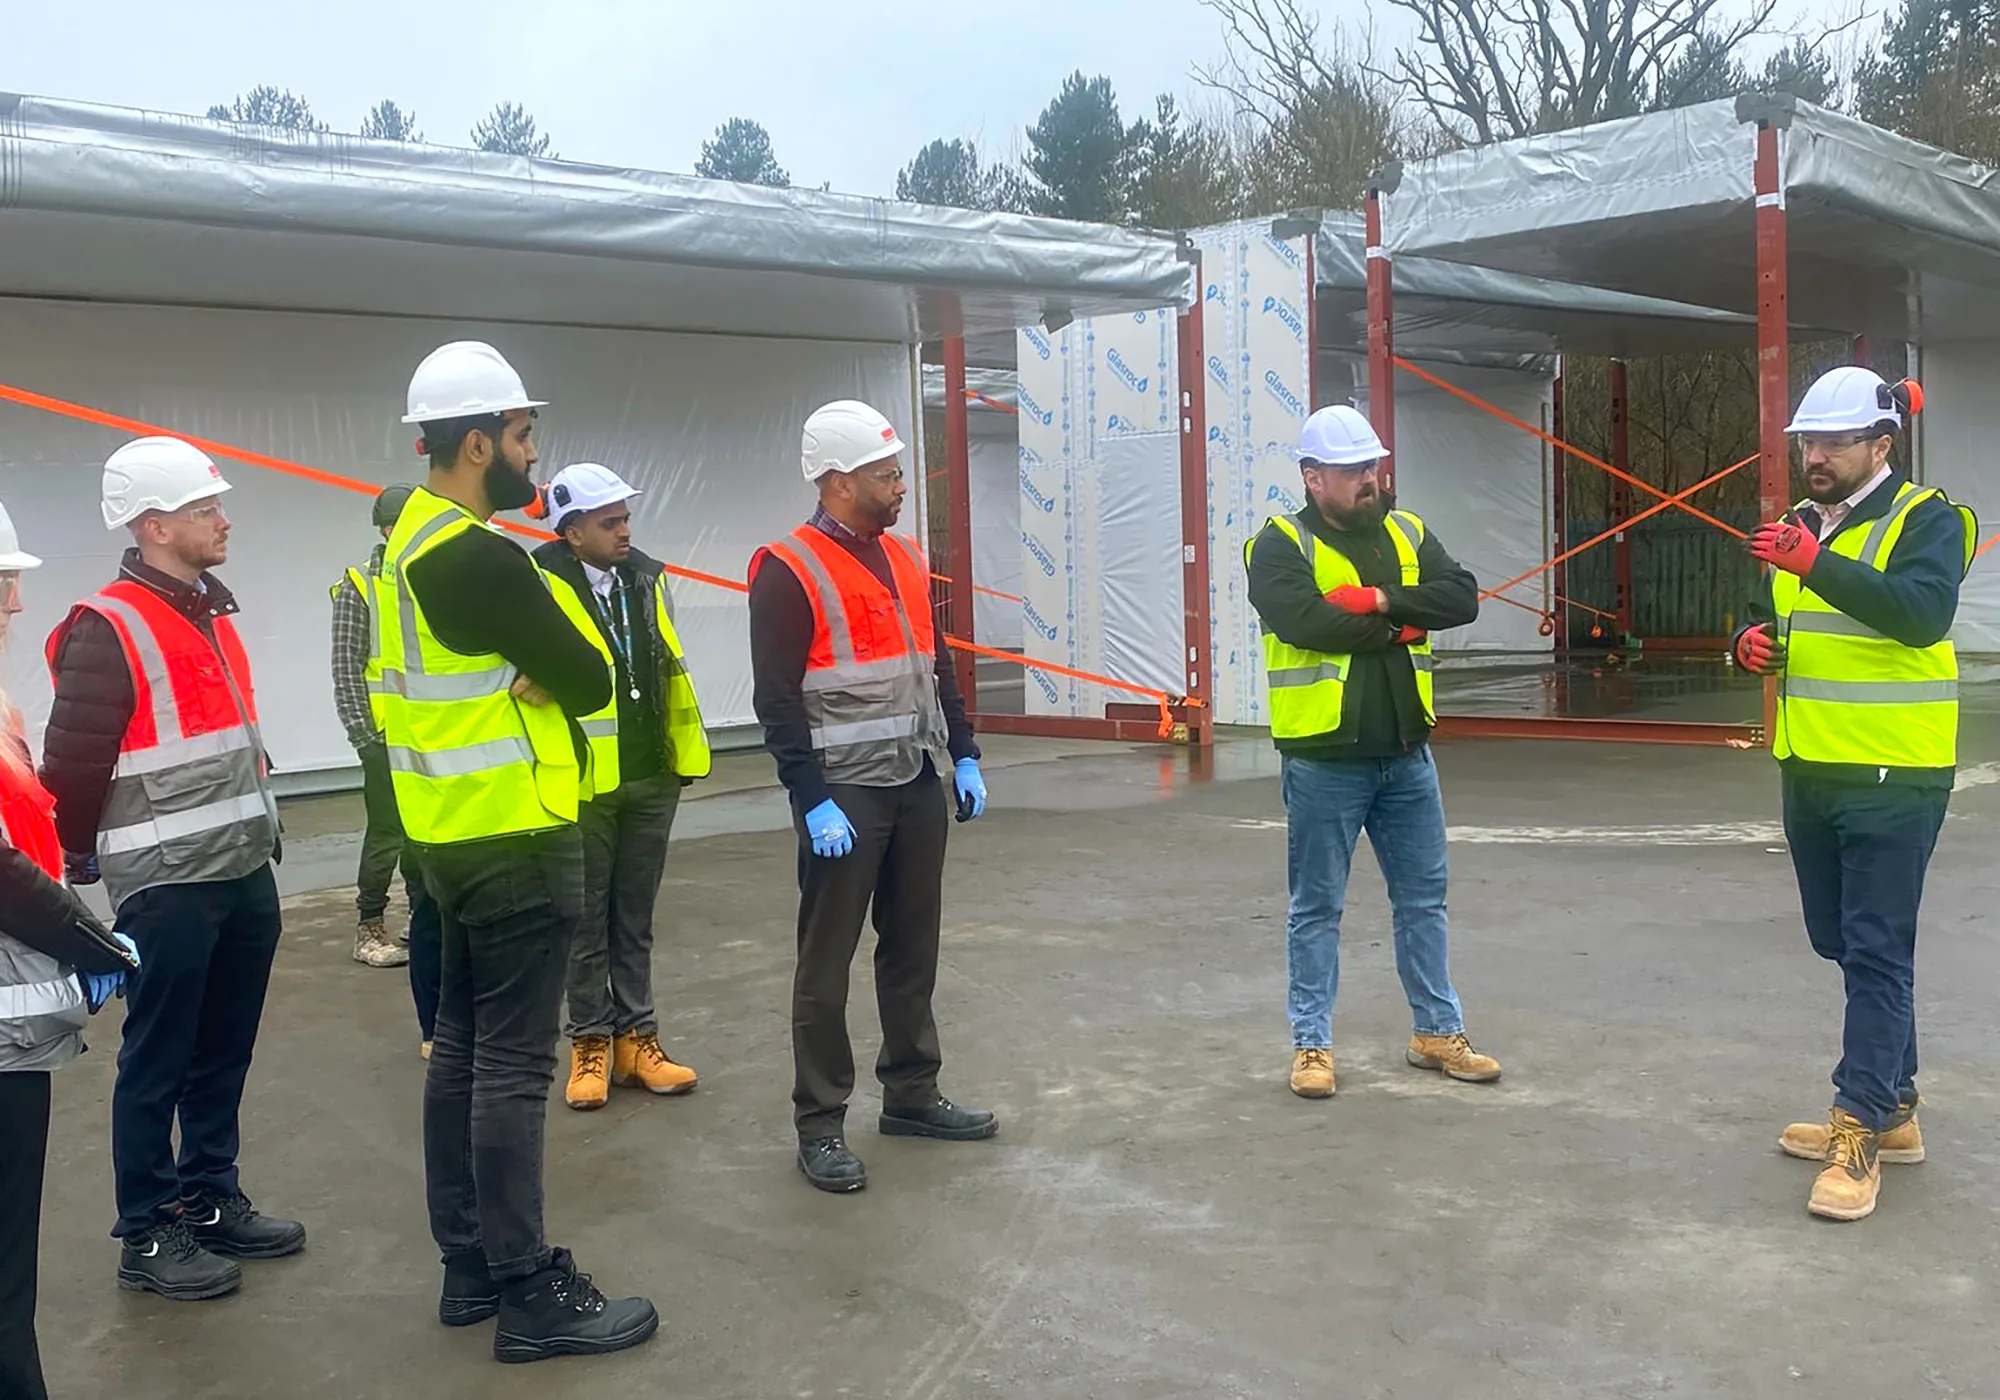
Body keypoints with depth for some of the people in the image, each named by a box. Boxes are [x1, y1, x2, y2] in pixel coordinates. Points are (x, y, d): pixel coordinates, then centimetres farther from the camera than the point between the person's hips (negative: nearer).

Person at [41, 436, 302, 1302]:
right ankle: (148, 1234, 15)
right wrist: (85, 860, -1)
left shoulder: (211, 612, 13)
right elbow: (72, 763, -13)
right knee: (158, 1061, 3)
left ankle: (210, 1199, 29)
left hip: (244, 872, 8)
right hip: (167, 887, -8)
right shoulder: (109, 630, -15)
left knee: (224, 1051, 16)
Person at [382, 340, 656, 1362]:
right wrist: (540, 673, 1)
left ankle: (470, 1266, 25)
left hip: (453, 833, 10)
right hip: (513, 841, -10)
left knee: (461, 1047, 15)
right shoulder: (479, 556, -21)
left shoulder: (411, 539, 11)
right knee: (512, 1066, -4)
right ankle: (532, 1296, 5)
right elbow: (588, 680, -17)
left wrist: (513, 676, -8)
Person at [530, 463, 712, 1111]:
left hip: (652, 781, 5)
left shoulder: (646, 579, 6)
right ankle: (591, 1044, 20)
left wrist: (687, 752, 13)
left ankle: (637, 1037, 24)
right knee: (587, 921, 9)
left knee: (636, 920, 14)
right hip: (581, 787, -5)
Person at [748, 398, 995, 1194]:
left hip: (917, 784, 7)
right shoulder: (788, 571, -11)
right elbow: (776, 701, -15)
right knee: (827, 963, 0)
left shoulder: (905, 559, 12)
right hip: (843, 794, -7)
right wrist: (813, 800, -20)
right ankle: (820, 1126, 9)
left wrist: (963, 755, 11)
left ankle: (912, 1095, 27)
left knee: (913, 948, 14)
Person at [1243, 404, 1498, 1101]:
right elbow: (1303, 621, -25)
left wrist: (1380, 599, -19)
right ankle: (1312, 1043, 17)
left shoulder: (1407, 534, 9)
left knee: (1423, 898, 13)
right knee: (1316, 907, 6)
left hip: (1406, 755, 5)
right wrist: (1400, 626, -14)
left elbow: (1462, 598, -5)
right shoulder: (1281, 544, -7)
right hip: (1323, 762, -5)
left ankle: (1437, 1031, 26)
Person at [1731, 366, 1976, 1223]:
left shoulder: (1927, 519, -8)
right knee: (1842, 944, 14)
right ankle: (1893, 1109, 28)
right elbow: (1764, 624, 23)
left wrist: (1817, 564, -36)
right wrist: (1752, 642, 0)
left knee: (1876, 953, -5)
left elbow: (1924, 611, -27)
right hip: (1809, 772, 8)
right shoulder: (1800, 526, 14)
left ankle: (1859, 1132, -1)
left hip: (1891, 779, -8)